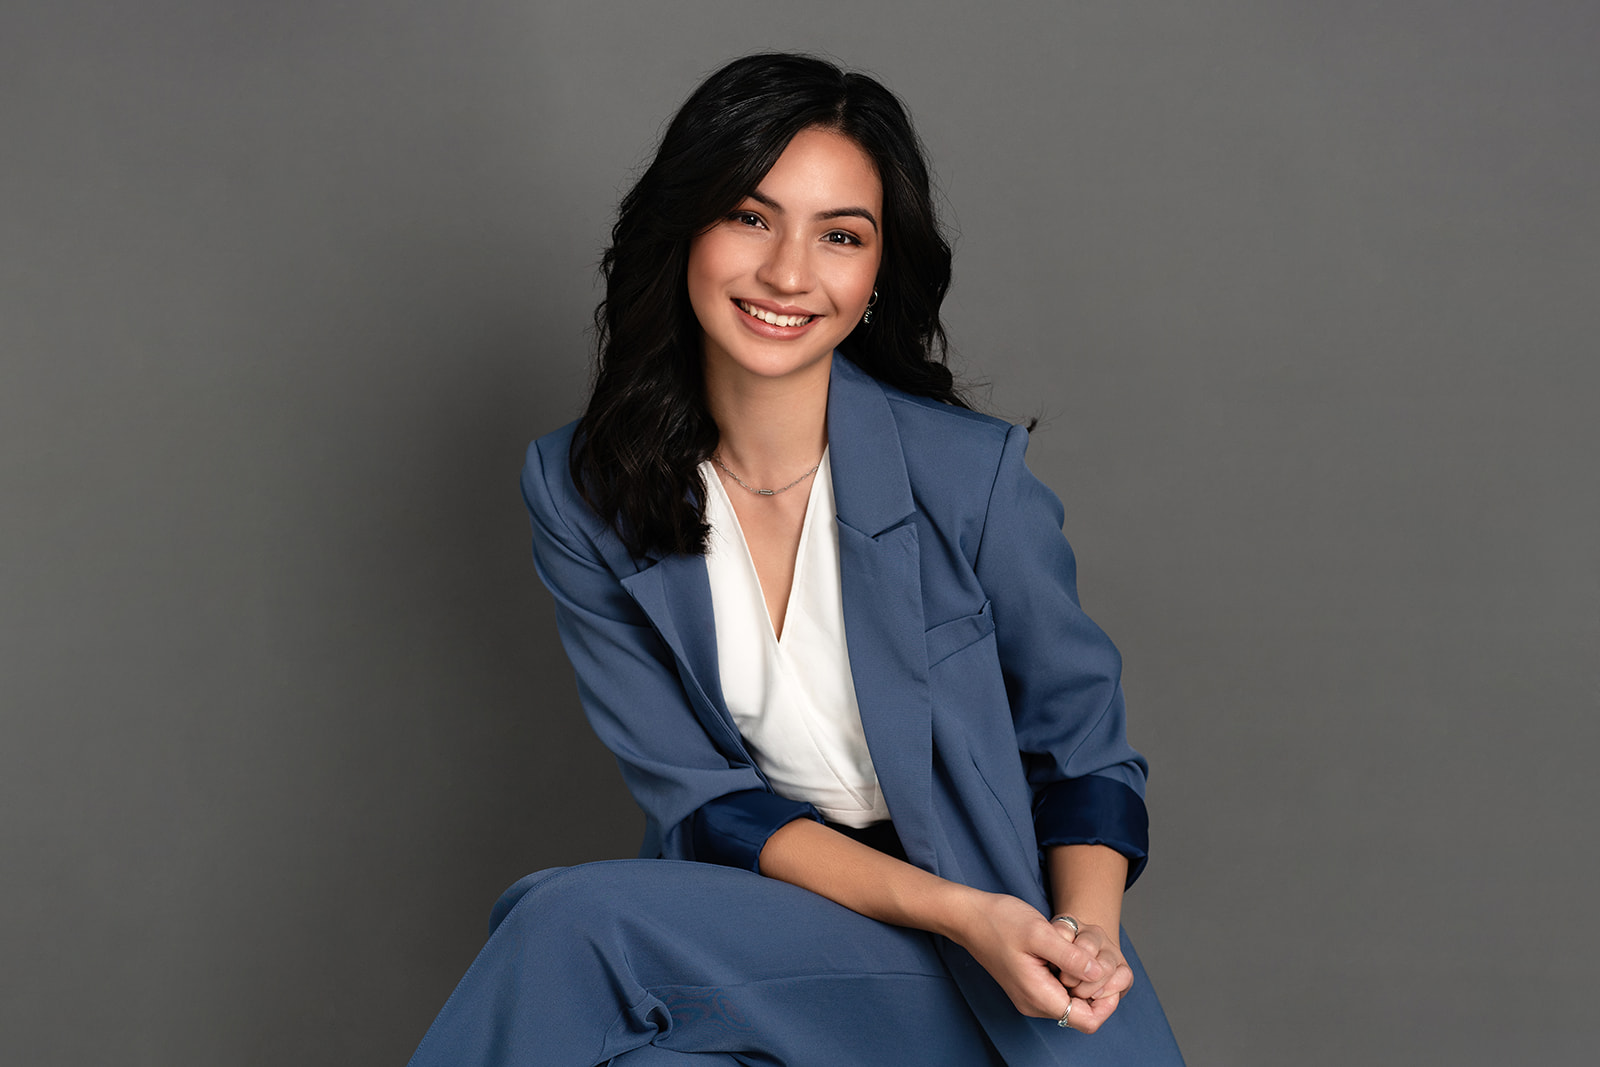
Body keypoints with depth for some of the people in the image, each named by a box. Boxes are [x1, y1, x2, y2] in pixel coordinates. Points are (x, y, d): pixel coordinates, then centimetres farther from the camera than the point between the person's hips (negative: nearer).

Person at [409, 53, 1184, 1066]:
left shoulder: (972, 472, -11)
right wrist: (964, 915, -19)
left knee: (579, 924, -29)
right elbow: (700, 798, -6)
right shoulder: (583, 491, -4)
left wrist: (1086, 932, -22)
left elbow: (1085, 749, 0)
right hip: (756, 899, 3)